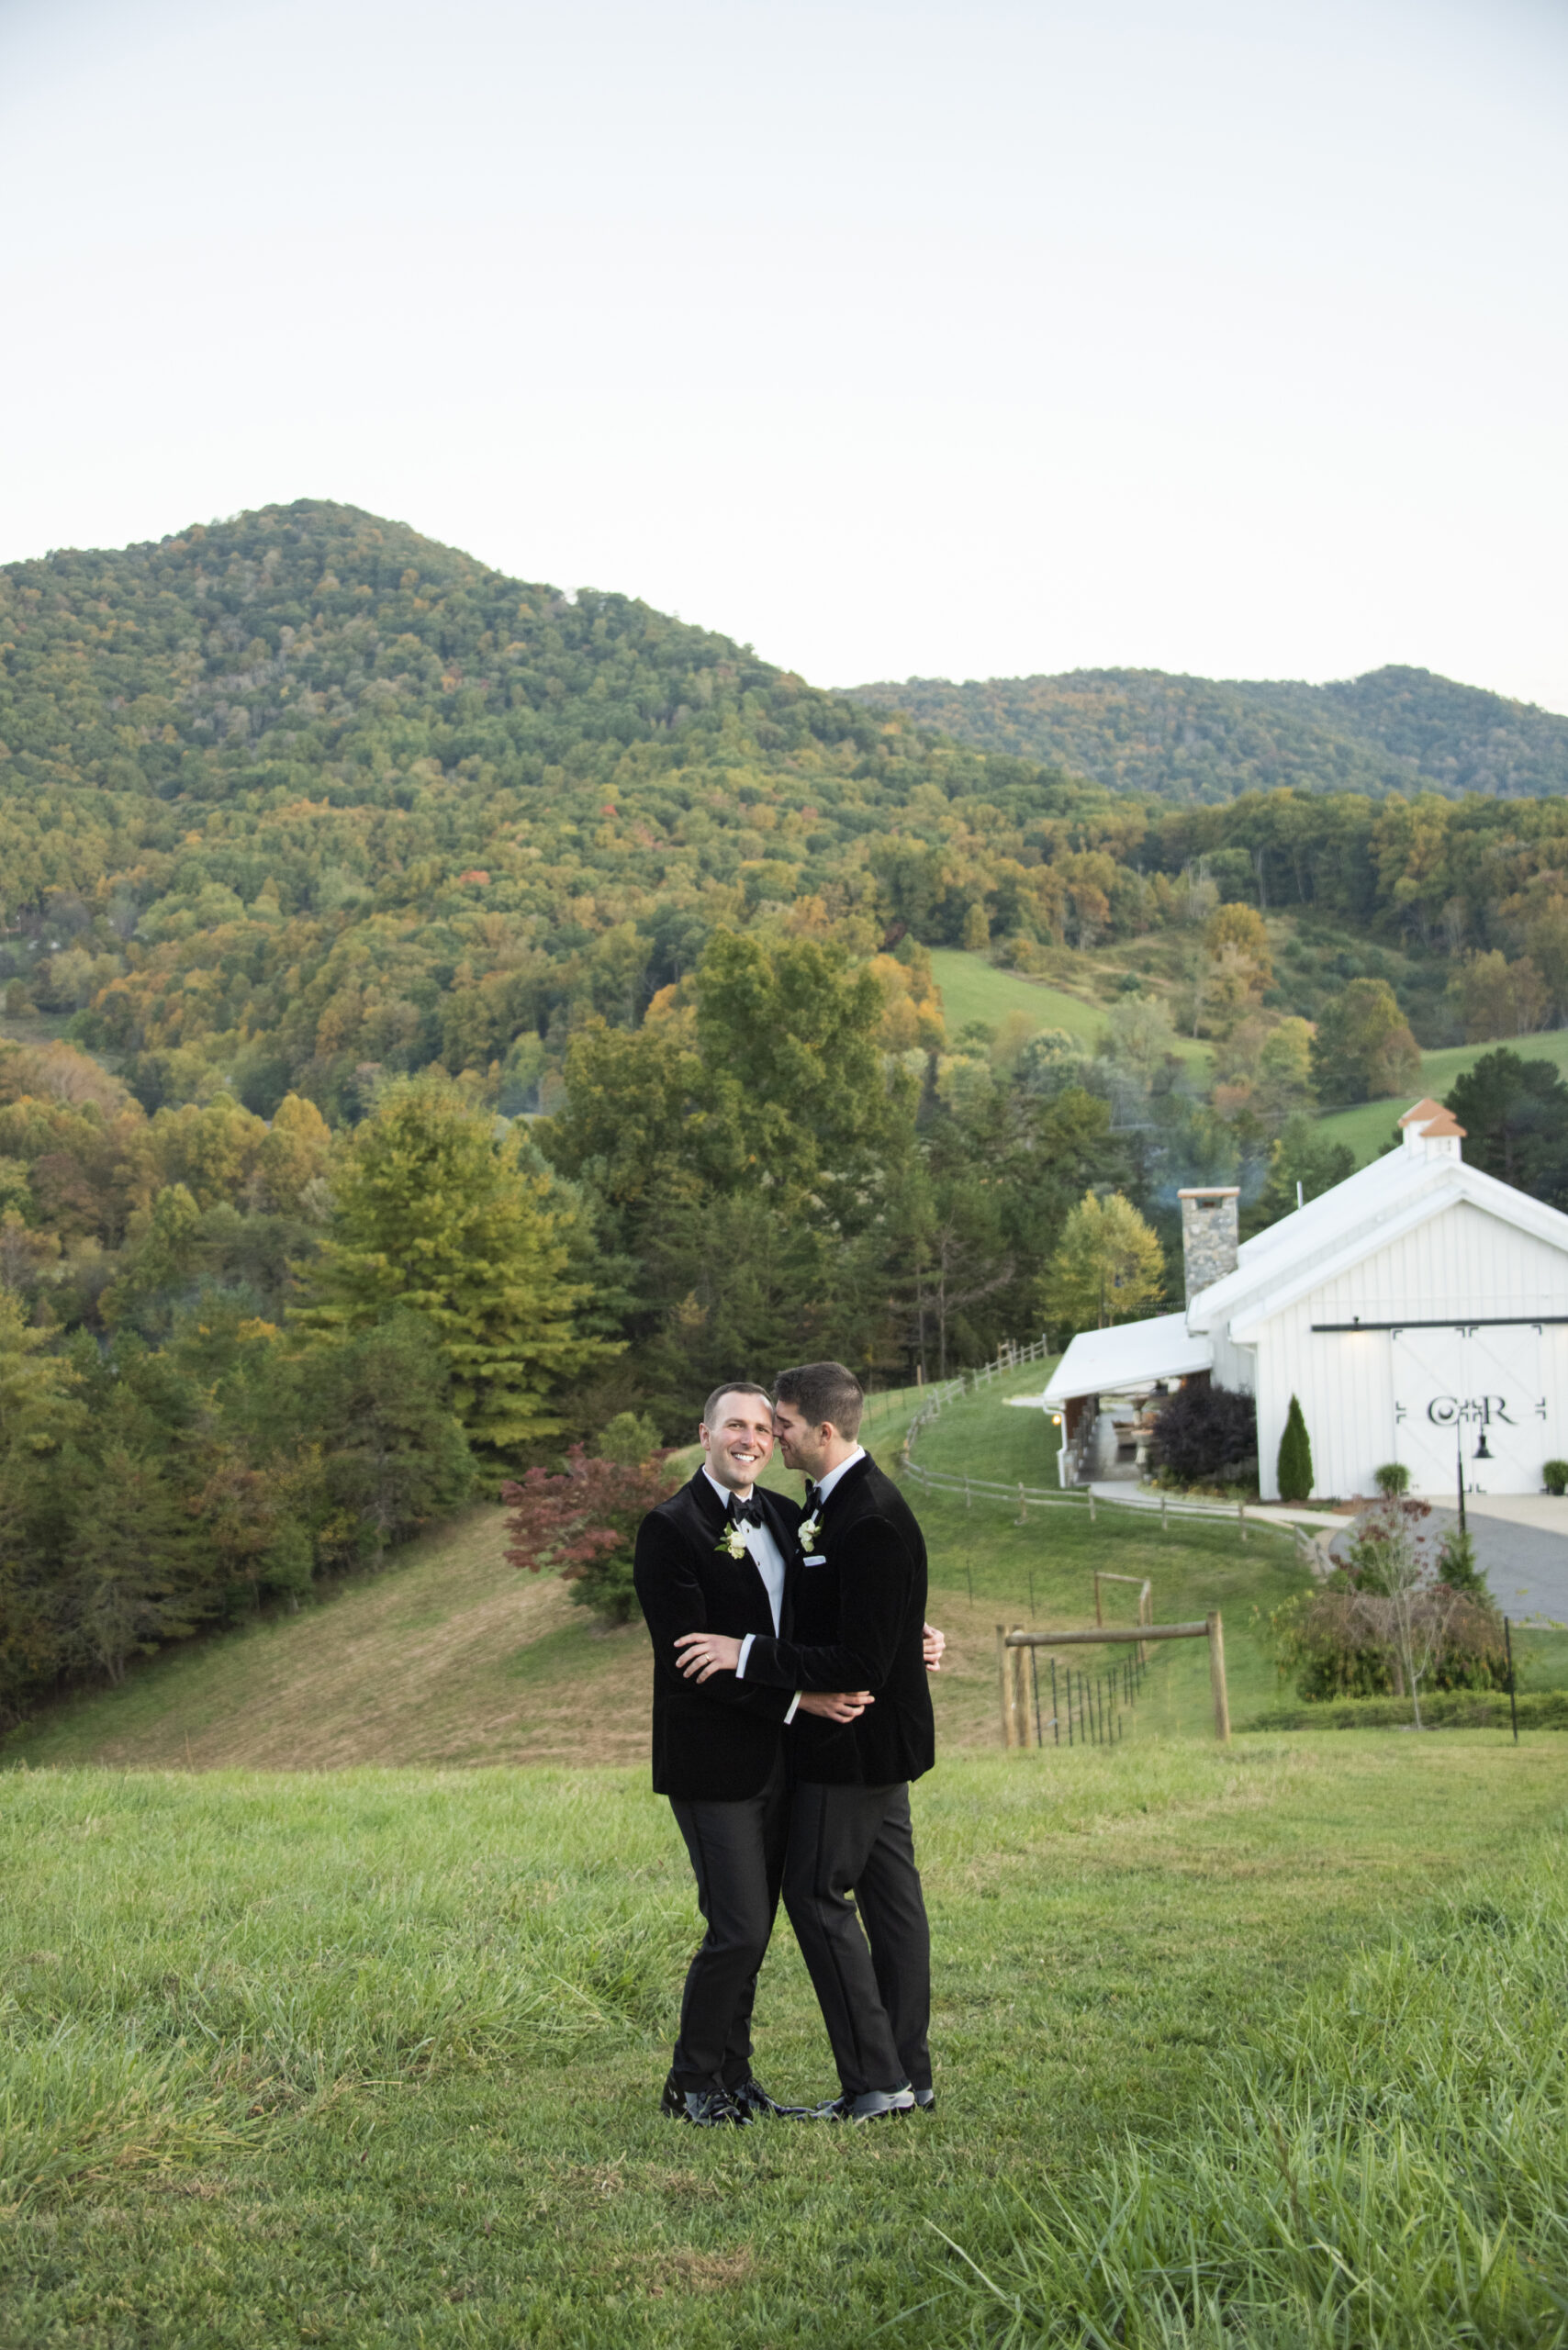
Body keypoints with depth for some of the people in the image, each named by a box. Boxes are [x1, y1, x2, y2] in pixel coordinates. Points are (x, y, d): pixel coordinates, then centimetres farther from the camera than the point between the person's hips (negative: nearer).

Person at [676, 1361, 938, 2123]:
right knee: (889, 1895, 12)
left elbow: (860, 1665, -25)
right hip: (875, 1736, 10)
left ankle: (875, 2079, 0)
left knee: (818, 1893, -4)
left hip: (854, 1740, -10)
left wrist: (749, 1655, -22)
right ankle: (908, 2074, 19)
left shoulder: (872, 1523, -24)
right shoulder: (831, 1500, 9)